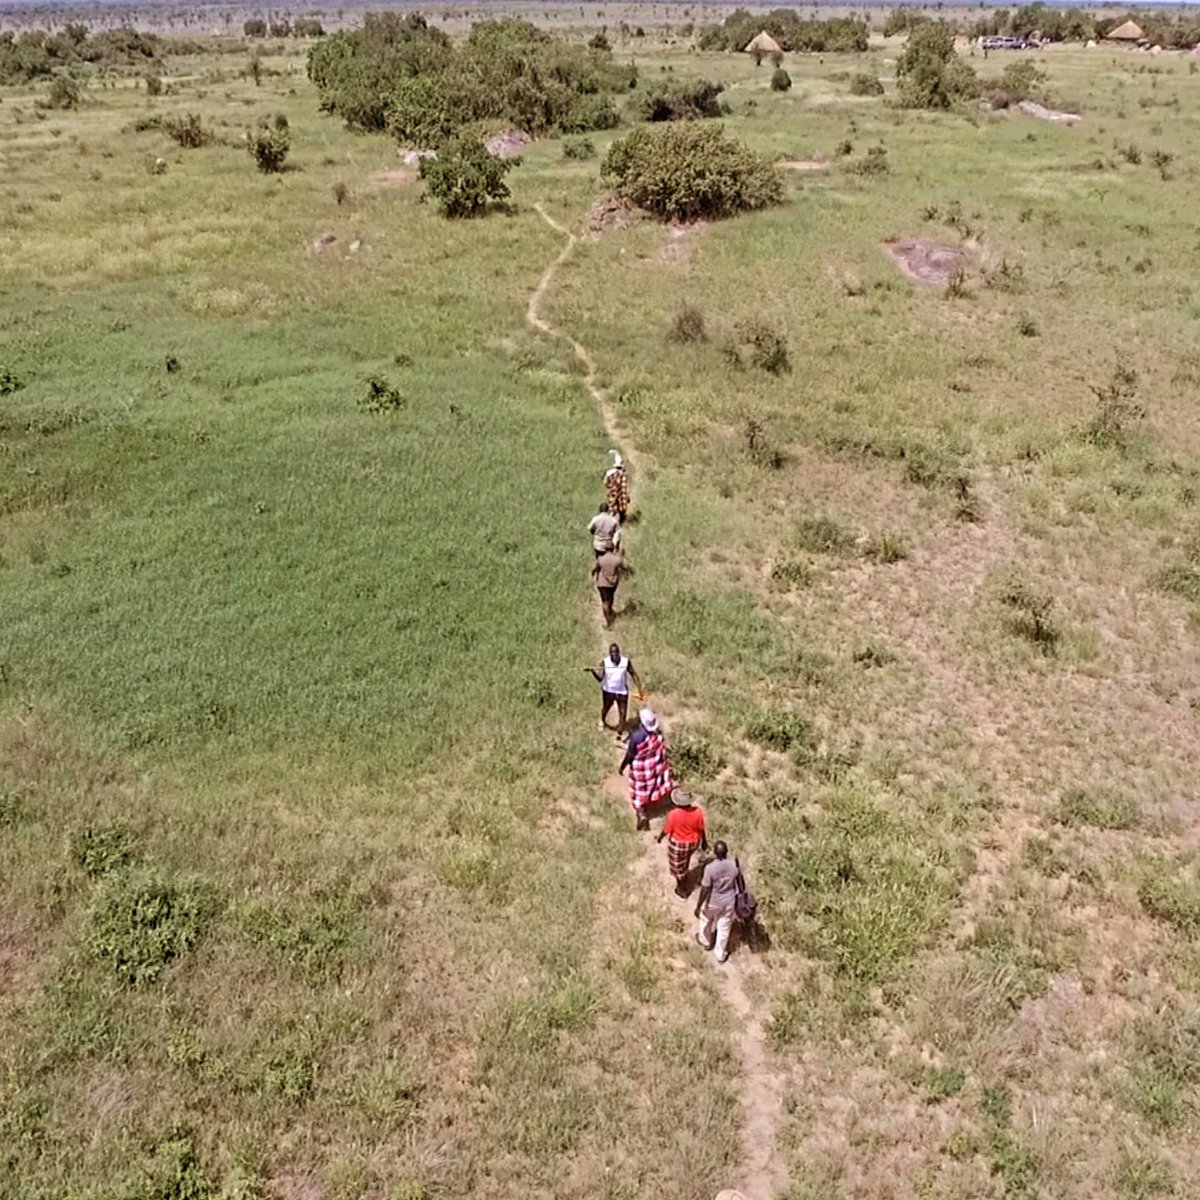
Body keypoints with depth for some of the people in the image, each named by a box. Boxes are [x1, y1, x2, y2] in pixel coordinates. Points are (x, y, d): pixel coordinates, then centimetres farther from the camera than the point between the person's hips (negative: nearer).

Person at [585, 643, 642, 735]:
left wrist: (639, 688, -2)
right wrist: (592, 671, -43)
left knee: (623, 714, -1)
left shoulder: (626, 662, -15)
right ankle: (602, 721, 58)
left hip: (622, 692, 0)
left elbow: (633, 674, -1)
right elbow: (600, 679, -25)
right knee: (605, 709, 24)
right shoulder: (604, 662, -18)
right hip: (608, 691, 0)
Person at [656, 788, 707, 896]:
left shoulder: (673, 814, -32)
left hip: (677, 843, -3)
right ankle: (684, 876, 60)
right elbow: (701, 829, -11)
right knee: (686, 859, 35)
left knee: (677, 866, 23)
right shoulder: (698, 811, -25)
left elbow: (666, 830, -17)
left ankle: (682, 889, 41)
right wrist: (704, 841, 7)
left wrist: (659, 838, 4)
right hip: (693, 842, 3)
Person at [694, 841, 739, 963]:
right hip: (728, 902, 3)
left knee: (707, 923, 29)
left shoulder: (710, 868, -32)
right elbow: (735, 884, -3)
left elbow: (705, 890, -23)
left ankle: (705, 942, 55)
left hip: (712, 903, -2)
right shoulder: (733, 866, -20)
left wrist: (698, 906, -8)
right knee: (724, 928, 23)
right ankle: (721, 954, 39)